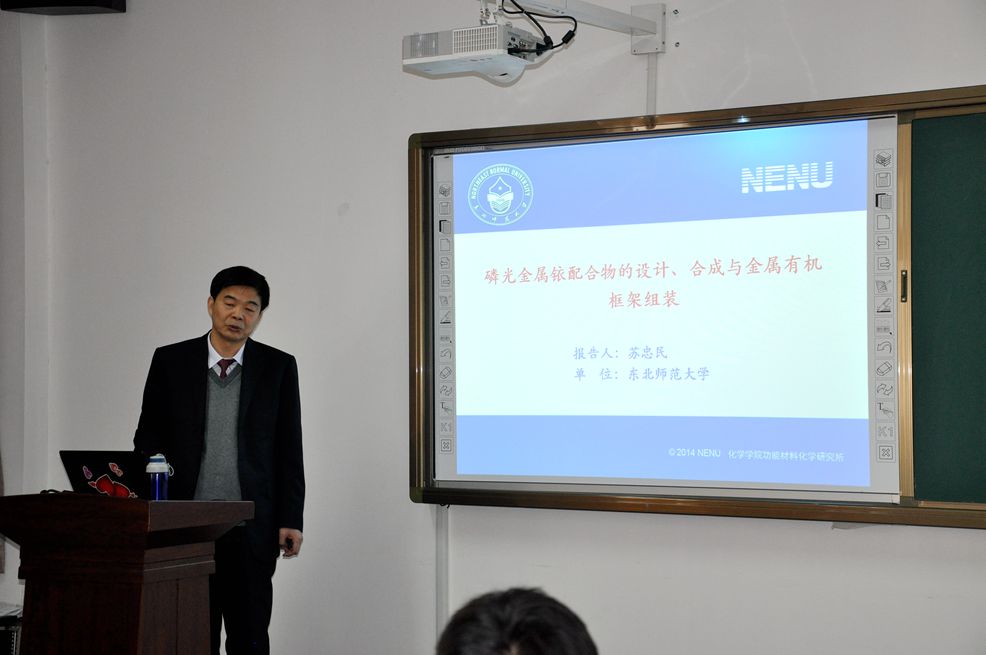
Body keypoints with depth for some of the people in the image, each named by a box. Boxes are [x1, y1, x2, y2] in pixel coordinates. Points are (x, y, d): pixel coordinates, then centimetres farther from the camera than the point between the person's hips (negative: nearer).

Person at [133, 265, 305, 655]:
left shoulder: (278, 367, 4)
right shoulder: (170, 361, 5)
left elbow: (289, 450, 5)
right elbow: (147, 437, 8)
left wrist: (291, 520, -1)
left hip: (251, 530, 0)